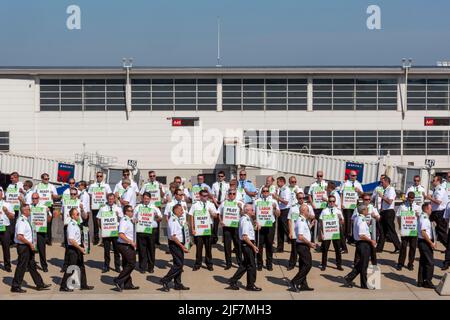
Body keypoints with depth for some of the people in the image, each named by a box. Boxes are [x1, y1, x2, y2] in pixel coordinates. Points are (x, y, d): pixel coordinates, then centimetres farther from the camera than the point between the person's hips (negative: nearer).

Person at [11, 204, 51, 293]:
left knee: (32, 265, 14)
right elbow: (20, 237, -28)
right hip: (23, 247, -10)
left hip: (27, 246, 10)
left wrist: (30, 244, 17)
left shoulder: (25, 220, 11)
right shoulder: (22, 221, -21)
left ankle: (40, 284, 21)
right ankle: (15, 287, 8)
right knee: (21, 267, -2)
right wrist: (30, 243, -20)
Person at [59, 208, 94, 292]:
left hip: (78, 248, 10)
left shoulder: (76, 224, 9)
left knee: (81, 267, 16)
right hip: (73, 249, -10)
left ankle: (83, 285, 26)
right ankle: (63, 286, 6)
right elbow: (71, 240, -27)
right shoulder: (72, 225, -21)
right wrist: (80, 248, -24)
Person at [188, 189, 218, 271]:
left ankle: (209, 264, 14)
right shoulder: (195, 205, 5)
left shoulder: (211, 205, 8)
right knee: (198, 246, 0)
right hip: (198, 228, -1)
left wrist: (211, 212, -20)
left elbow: (215, 215, 2)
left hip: (208, 228, 1)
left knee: (208, 246, 5)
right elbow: (192, 217, 5)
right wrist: (192, 229, -1)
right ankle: (197, 264, 8)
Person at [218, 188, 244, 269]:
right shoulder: (224, 203, 11)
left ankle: (240, 262, 10)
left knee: (238, 244, 0)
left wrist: (241, 208, -14)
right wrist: (221, 221, 0)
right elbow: (220, 214, 17)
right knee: (227, 245, 2)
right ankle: (228, 263, 9)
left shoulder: (239, 203, 7)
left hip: (236, 226, -1)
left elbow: (242, 215, 2)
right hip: (226, 226, 1)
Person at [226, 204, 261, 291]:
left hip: (246, 244, 10)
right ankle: (250, 285, 13)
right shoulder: (246, 220, -19)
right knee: (251, 265, 1)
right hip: (247, 244, -10)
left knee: (245, 264, 17)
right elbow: (245, 237, -23)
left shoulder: (243, 218, 11)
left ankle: (233, 282, 20)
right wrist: (253, 246, -19)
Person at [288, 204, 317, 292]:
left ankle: (303, 285, 20)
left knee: (303, 265, 13)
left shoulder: (303, 221, 14)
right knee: (308, 265, -9)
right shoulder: (301, 222, -19)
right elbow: (300, 237, -27)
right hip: (302, 246, -10)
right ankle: (294, 283, -8)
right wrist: (310, 243, -19)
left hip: (303, 246, 10)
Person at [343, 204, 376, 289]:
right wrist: (371, 241, -15)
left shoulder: (357, 219, 13)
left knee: (360, 264, 17)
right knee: (364, 265, 1)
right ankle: (364, 284, 9)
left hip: (359, 243, 10)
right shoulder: (362, 220, -18)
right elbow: (362, 235, -24)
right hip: (364, 244, -10)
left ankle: (349, 278, 15)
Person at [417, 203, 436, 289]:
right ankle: (428, 282, 0)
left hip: (424, 242, 10)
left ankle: (421, 282, 19)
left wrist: (432, 242, 16)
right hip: (425, 242, -10)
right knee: (430, 262, -6)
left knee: (423, 262, 14)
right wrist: (431, 243, -20)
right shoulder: (424, 218, -18)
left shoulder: (424, 218, 14)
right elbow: (423, 233, -25)